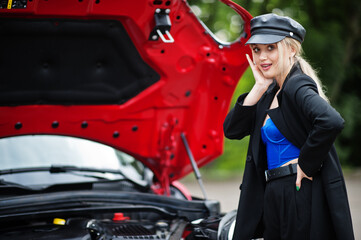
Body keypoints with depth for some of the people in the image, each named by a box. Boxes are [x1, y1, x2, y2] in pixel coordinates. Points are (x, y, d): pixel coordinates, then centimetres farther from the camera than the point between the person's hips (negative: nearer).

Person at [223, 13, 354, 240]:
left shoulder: (297, 86, -12)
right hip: (274, 198, 9)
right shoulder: (271, 92, 15)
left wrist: (306, 165, -19)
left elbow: (332, 122, -30)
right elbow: (232, 130, 7)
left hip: (302, 196, -9)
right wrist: (259, 88, 1)